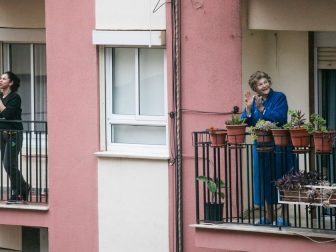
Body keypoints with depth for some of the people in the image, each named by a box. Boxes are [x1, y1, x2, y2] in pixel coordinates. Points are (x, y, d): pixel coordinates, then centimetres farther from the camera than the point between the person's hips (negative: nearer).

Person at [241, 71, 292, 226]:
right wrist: (248, 108, -12)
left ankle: (283, 217, 3)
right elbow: (246, 122, 4)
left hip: (279, 145, -5)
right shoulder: (254, 101, 10)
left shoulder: (279, 97, -5)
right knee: (264, 180, 9)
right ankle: (268, 216, 18)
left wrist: (261, 109, -21)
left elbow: (280, 118, -17)